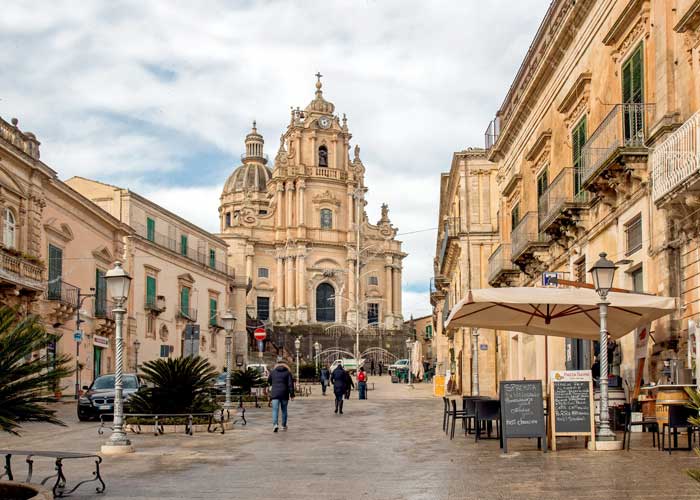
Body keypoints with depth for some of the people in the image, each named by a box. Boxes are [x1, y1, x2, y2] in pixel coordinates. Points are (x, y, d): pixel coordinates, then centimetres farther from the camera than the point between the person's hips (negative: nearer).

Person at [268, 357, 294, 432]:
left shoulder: (273, 371, 5)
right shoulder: (288, 372, 0)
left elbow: (269, 381, 18)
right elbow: (290, 384, -6)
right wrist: (292, 394, -4)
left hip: (274, 394, 0)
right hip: (284, 394, 0)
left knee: (275, 410, -5)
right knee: (284, 410, 15)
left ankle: (275, 424, -25)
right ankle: (284, 426, 23)